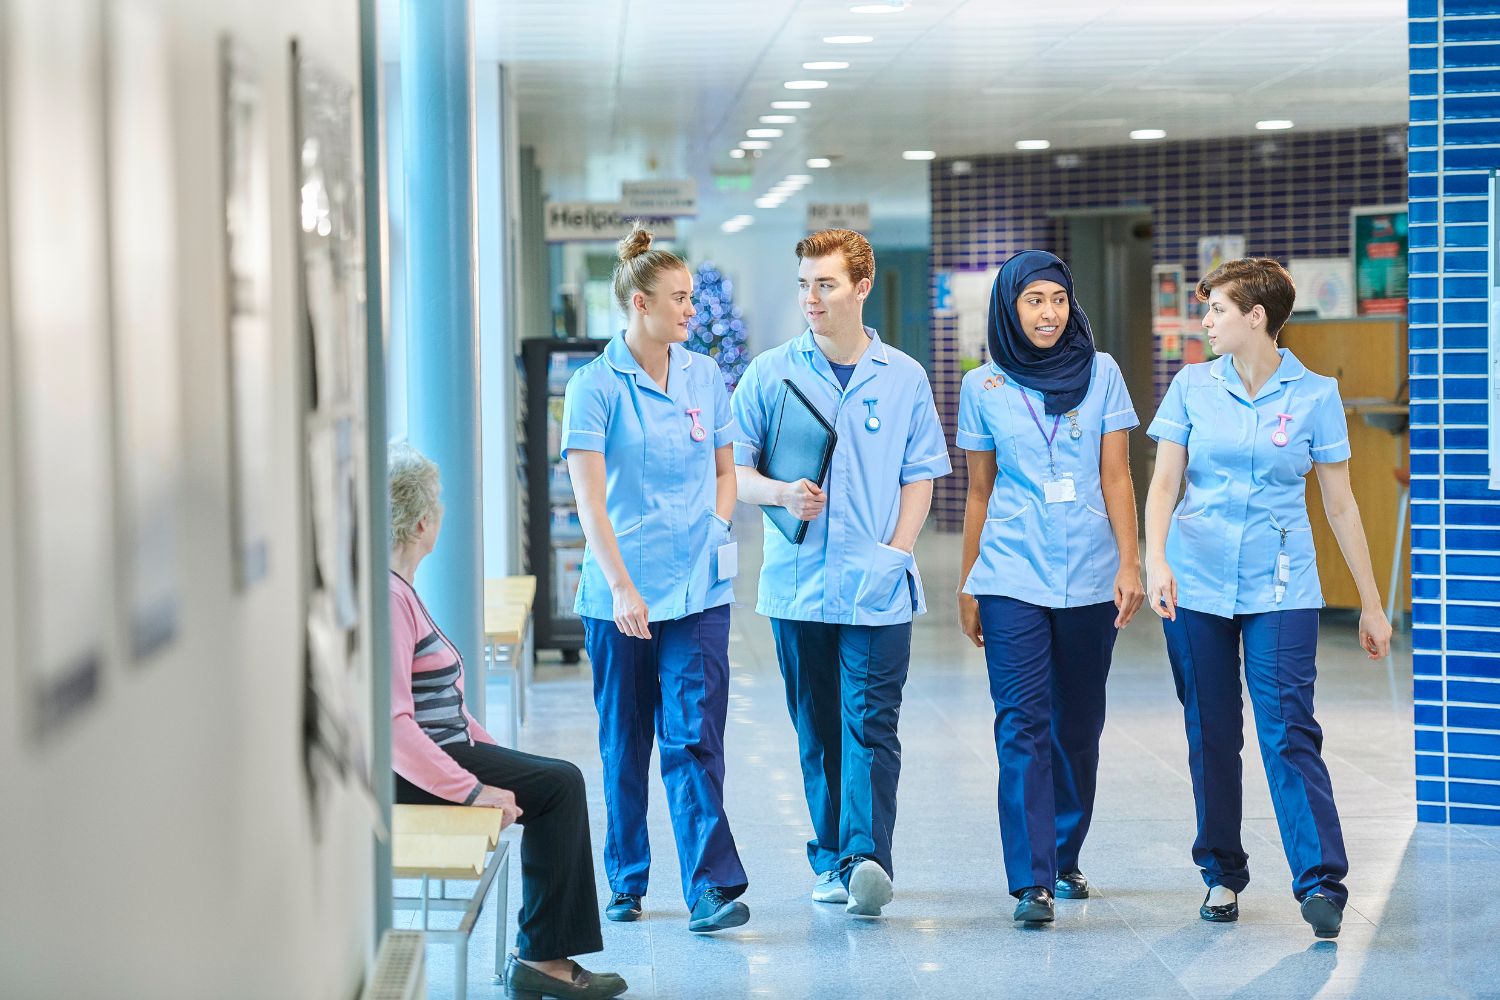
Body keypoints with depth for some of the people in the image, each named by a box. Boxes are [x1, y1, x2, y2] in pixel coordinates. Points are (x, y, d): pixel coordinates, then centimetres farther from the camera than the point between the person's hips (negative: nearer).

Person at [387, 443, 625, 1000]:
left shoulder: (398, 588, 15)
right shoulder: (384, 597, -19)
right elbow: (392, 722, -27)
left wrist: (495, 756, 15)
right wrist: (470, 788, -27)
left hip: (443, 746, 11)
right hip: (406, 770, -11)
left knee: (561, 782, 5)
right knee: (557, 785, -11)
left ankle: (542, 953, 3)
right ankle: (540, 955, -6)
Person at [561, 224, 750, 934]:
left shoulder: (705, 377, 8)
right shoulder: (596, 384, -5)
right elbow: (589, 496, -11)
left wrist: (712, 536, 3)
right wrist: (621, 586, -18)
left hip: (699, 589, 2)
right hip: (619, 593, -2)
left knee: (694, 738, -7)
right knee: (625, 742, 9)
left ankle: (711, 888, -11)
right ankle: (626, 883, 22)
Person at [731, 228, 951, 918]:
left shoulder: (903, 377, 6)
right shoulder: (770, 373, 5)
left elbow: (920, 476, 9)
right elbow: (732, 470, 5)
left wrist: (894, 552, -4)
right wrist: (778, 493, -16)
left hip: (878, 587, -1)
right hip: (797, 581, 1)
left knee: (870, 724, -10)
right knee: (817, 730, 8)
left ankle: (867, 858, -18)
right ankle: (832, 861, 16)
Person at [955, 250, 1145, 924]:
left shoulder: (1101, 373, 4)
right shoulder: (983, 386, 5)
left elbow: (1116, 478, 3)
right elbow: (980, 492, 10)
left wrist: (1130, 564, -6)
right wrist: (967, 586, 10)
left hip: (1089, 577, 1)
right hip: (1012, 576, -1)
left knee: (1079, 723, 9)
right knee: (1023, 723, -9)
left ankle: (1064, 856, 25)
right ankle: (1031, 880, -9)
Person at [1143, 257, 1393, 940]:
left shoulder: (1315, 395, 0)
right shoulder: (1192, 386, 4)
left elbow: (1340, 505, 5)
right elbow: (1164, 482, 1)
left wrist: (1371, 603, 5)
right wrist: (1156, 559, -17)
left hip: (1279, 588, -2)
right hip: (1196, 583, 2)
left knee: (1289, 732, -12)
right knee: (1211, 735, 7)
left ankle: (1321, 882, -13)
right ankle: (1222, 873, 19)